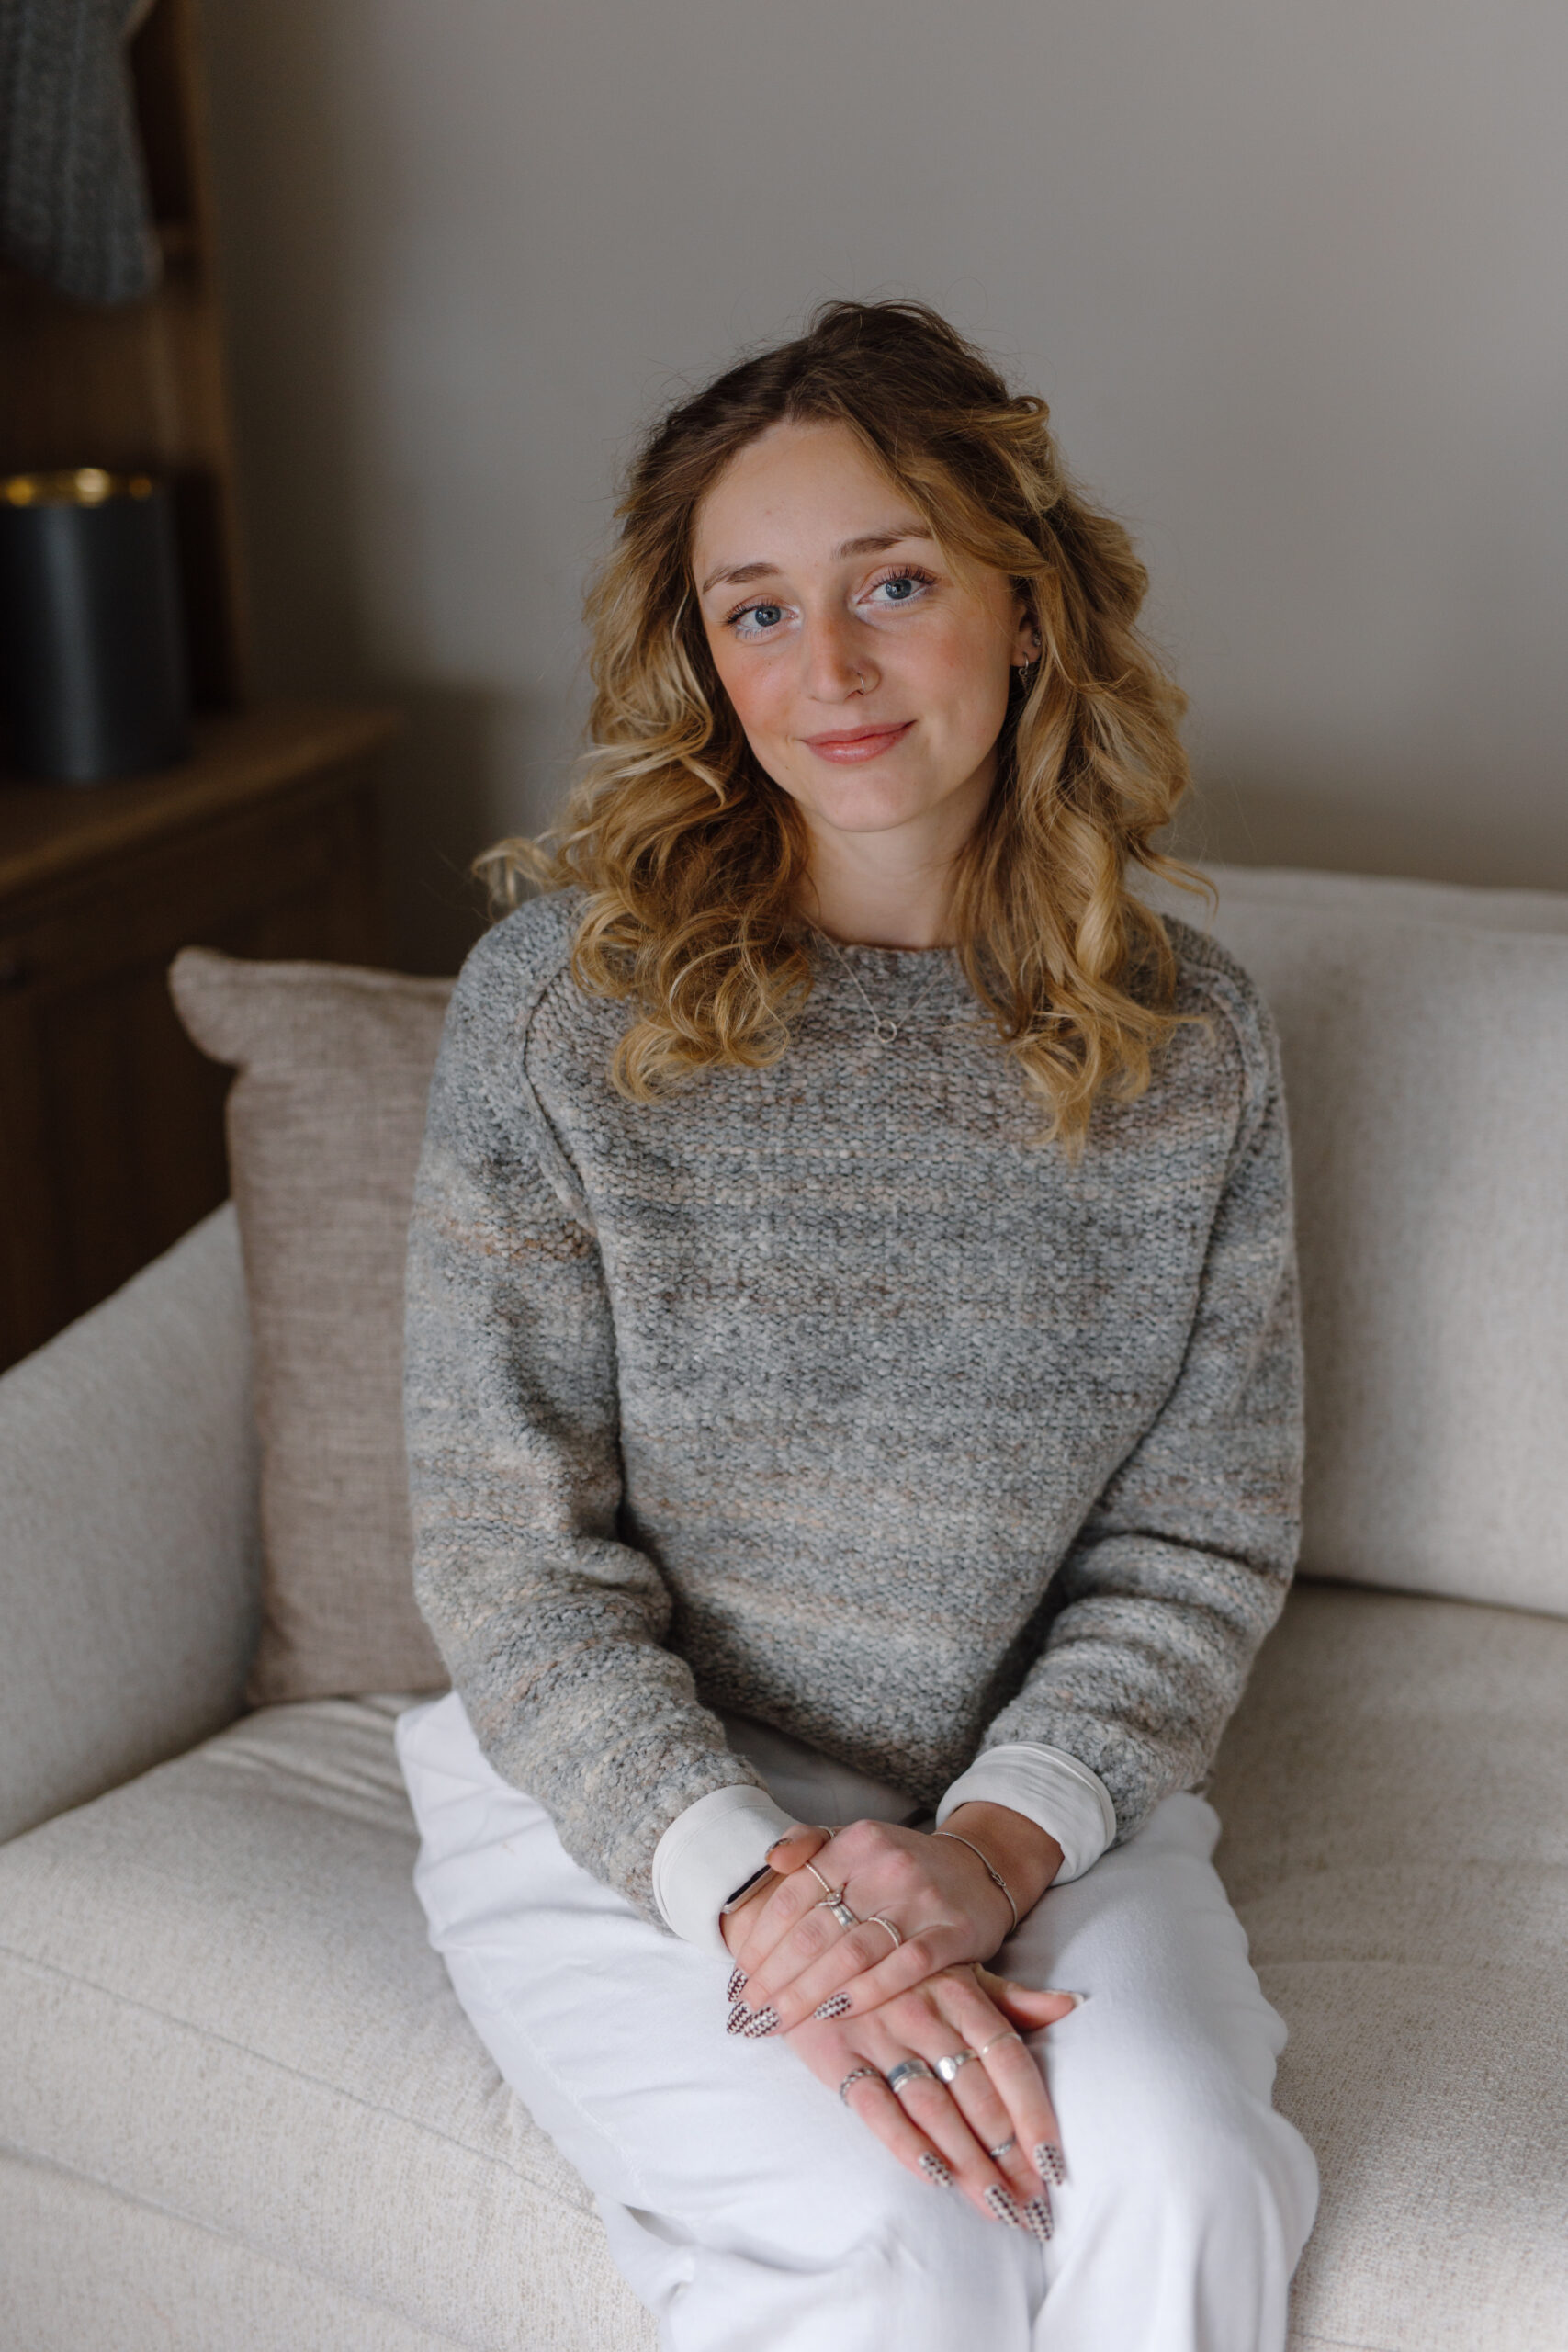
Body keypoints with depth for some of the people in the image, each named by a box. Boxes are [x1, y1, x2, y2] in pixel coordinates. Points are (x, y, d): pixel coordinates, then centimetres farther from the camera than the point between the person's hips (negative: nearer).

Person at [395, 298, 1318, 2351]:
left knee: (1178, 2181, -23)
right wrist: (762, 1893, -21)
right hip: (620, 1799, -2)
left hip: (1027, 1794, 2)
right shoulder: (562, 1000, -11)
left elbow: (1200, 1545, 0)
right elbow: (510, 1555, -10)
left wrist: (996, 1843, -17)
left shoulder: (1193, 1047, -3)